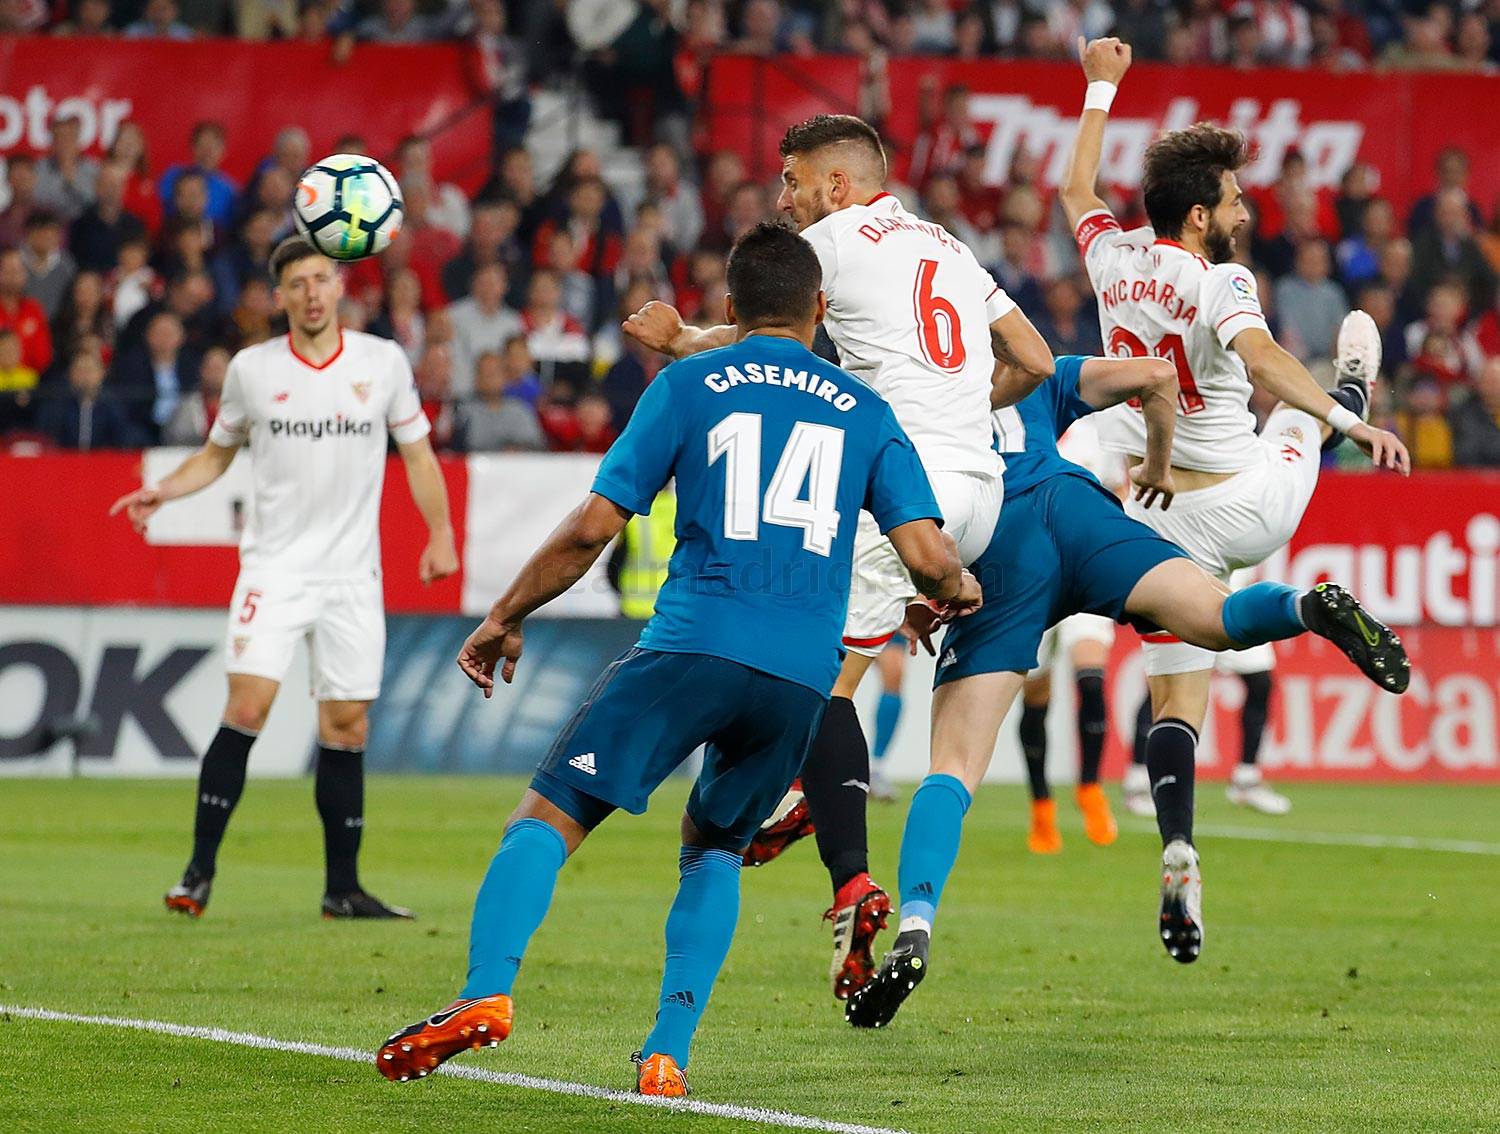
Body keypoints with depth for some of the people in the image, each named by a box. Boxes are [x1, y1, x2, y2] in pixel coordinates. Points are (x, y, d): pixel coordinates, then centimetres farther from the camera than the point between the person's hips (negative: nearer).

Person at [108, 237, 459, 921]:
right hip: (274, 566, -2)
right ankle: (200, 870, -10)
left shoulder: (383, 362, 3)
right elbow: (217, 452, 15)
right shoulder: (251, 369, 2)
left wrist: (440, 534, 1)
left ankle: (342, 889, 10)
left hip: (352, 573, 2)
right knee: (248, 706, -16)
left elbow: (417, 453, 11)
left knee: (347, 728, 2)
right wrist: (161, 492, -2)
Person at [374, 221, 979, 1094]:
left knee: (547, 819, 0)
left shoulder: (689, 386, 10)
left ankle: (486, 992, -24)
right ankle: (669, 1055, 5)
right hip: (803, 675, 3)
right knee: (713, 852, 22)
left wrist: (504, 619, 17)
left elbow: (593, 528, 5)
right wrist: (959, 592, 30)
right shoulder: (866, 413, 16)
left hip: (694, 646, -3)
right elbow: (928, 555, 6)